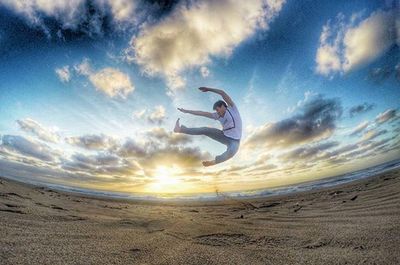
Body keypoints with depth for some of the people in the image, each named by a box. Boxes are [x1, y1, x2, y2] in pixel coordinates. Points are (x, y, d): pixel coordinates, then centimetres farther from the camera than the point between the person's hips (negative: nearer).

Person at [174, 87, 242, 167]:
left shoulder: (232, 109, -12)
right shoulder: (218, 115, 1)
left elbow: (222, 93, -21)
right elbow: (203, 113, 3)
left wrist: (208, 89, -14)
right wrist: (187, 111, 5)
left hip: (234, 141, -5)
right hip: (224, 136, 5)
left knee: (231, 151, -41)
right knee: (205, 130, -7)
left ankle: (214, 162, -21)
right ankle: (181, 129, -3)